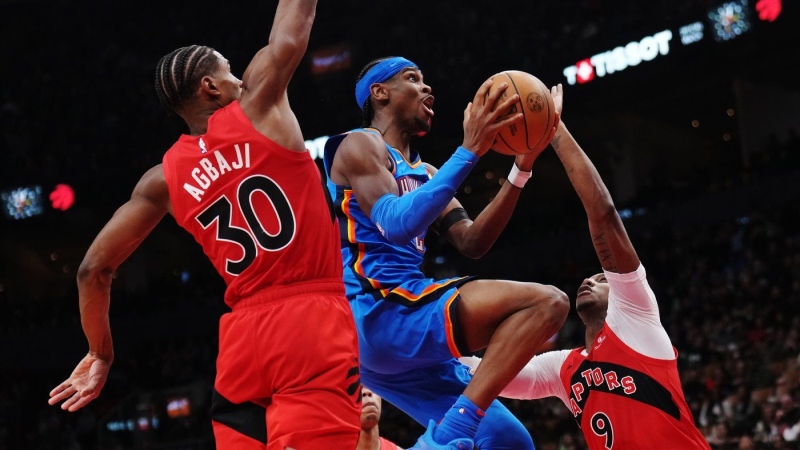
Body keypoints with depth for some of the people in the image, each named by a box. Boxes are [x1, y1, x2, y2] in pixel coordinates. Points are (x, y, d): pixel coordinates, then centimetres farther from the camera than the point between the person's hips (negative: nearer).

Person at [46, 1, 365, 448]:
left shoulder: (165, 177, 13)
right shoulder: (257, 107, 2)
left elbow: (95, 269, 15)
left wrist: (100, 354, 26)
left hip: (243, 336, 5)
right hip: (313, 322, -5)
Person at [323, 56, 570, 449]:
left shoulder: (423, 173, 24)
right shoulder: (360, 145, -2)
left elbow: (471, 243, 16)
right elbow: (397, 223, -19)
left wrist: (522, 166, 8)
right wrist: (470, 150, -19)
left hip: (405, 334, 9)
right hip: (376, 315, -9)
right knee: (546, 302, -21)